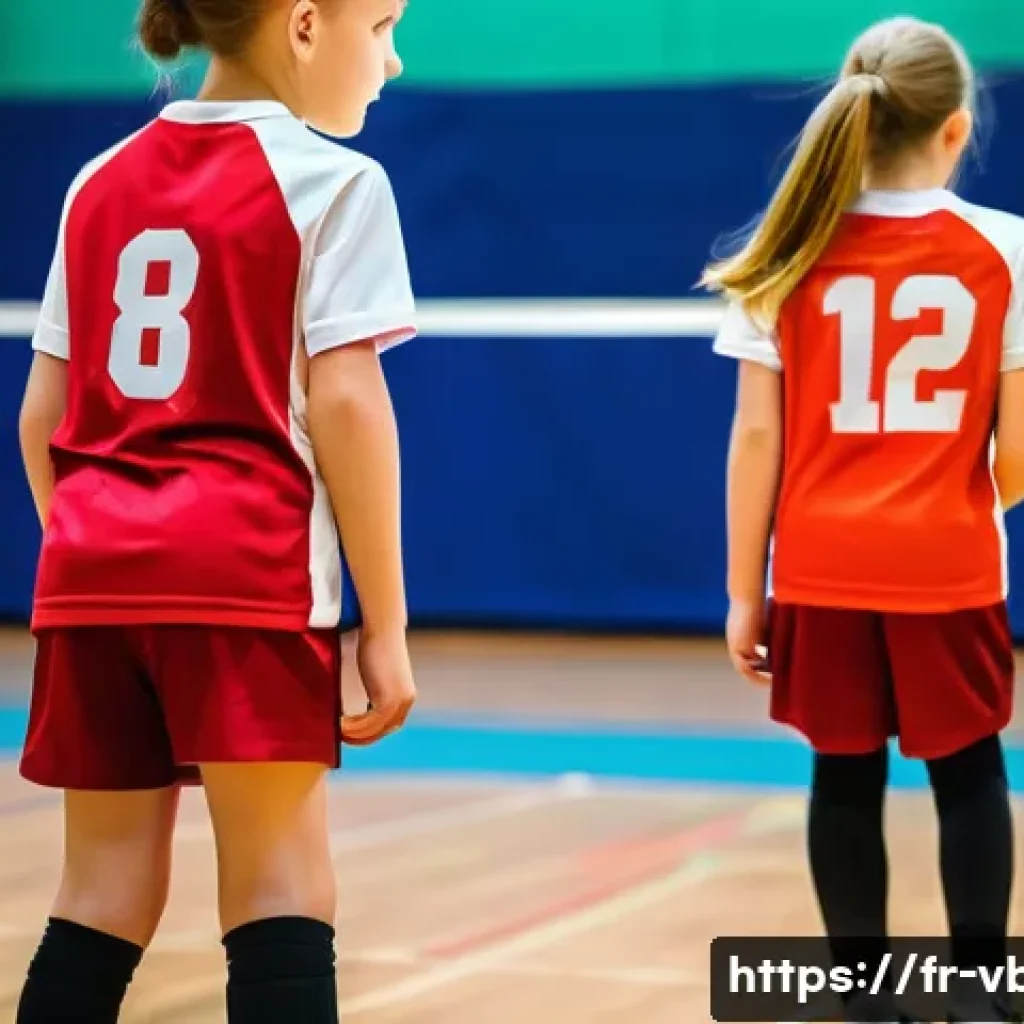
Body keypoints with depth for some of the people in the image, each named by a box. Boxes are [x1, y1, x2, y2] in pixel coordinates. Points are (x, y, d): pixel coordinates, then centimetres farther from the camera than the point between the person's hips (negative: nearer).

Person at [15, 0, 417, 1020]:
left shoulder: (101, 181, 16)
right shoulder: (328, 179, -2)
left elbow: (42, 415, 14)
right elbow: (344, 402, -9)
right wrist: (385, 620, -7)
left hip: (92, 572, 6)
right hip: (244, 571, -6)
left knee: (103, 894, 9)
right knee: (280, 891, -2)